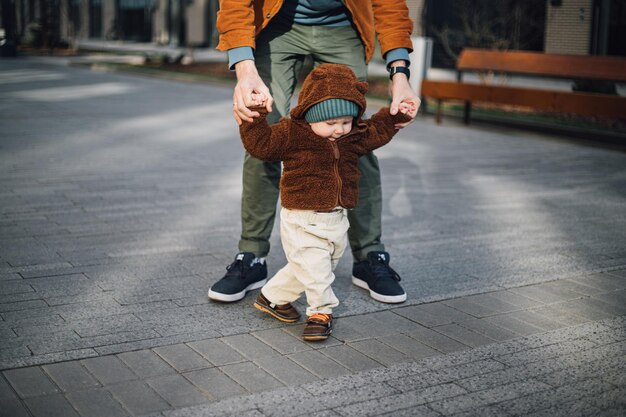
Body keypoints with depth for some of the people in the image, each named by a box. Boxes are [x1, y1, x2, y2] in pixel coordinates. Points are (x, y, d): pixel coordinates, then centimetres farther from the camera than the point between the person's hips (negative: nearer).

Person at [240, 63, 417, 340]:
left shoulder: (354, 136, 5)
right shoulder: (291, 133, -13)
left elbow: (377, 132, 22)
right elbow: (260, 144, -14)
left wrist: (397, 116, 13)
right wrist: (255, 116, -23)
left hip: (337, 219, 6)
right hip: (302, 221, -6)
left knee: (306, 267, 16)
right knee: (314, 268, -8)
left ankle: (273, 297, 35)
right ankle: (321, 312, 13)